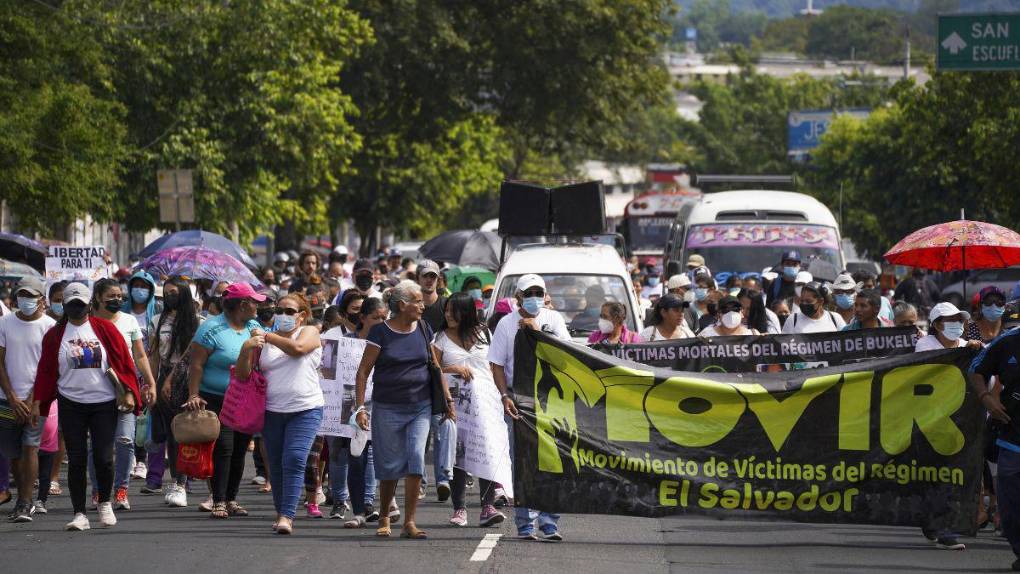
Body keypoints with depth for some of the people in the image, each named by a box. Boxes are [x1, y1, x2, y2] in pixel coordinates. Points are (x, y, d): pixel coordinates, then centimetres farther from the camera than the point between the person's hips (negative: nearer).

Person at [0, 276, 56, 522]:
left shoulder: (49, 326, -2)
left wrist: (31, 401, -10)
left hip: (36, 398, -3)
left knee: (29, 446, -14)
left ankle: (25, 505, -13)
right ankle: (24, 497, 25)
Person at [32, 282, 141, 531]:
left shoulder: (105, 329, 3)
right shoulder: (55, 335, 5)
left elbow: (124, 361, 4)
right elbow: (45, 370, 7)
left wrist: (129, 392, -4)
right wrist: (37, 402, 1)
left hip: (104, 404, -1)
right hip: (71, 405, 1)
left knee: (104, 458, -3)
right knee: (76, 460, -1)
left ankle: (105, 504, 20)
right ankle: (79, 514, 4)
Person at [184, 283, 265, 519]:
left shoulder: (254, 327, 11)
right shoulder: (212, 329, -9)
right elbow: (197, 364, -11)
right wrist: (193, 396, -17)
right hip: (217, 400, -6)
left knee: (239, 451, 7)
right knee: (223, 448, -13)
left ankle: (231, 499, 16)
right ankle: (218, 501, -10)